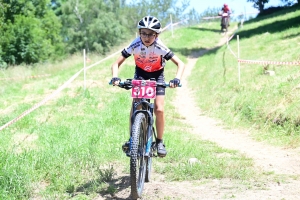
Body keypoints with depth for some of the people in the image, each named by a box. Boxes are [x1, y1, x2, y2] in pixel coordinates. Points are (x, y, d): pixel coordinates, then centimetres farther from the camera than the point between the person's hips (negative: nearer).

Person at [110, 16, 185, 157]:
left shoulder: (160, 47, -30)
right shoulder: (135, 45, -27)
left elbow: (180, 64, -29)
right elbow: (116, 63, -22)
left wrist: (177, 79, -46)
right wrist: (115, 77, -41)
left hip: (157, 75, -1)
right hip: (140, 74, 1)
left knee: (159, 109, -14)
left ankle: (160, 142, 4)